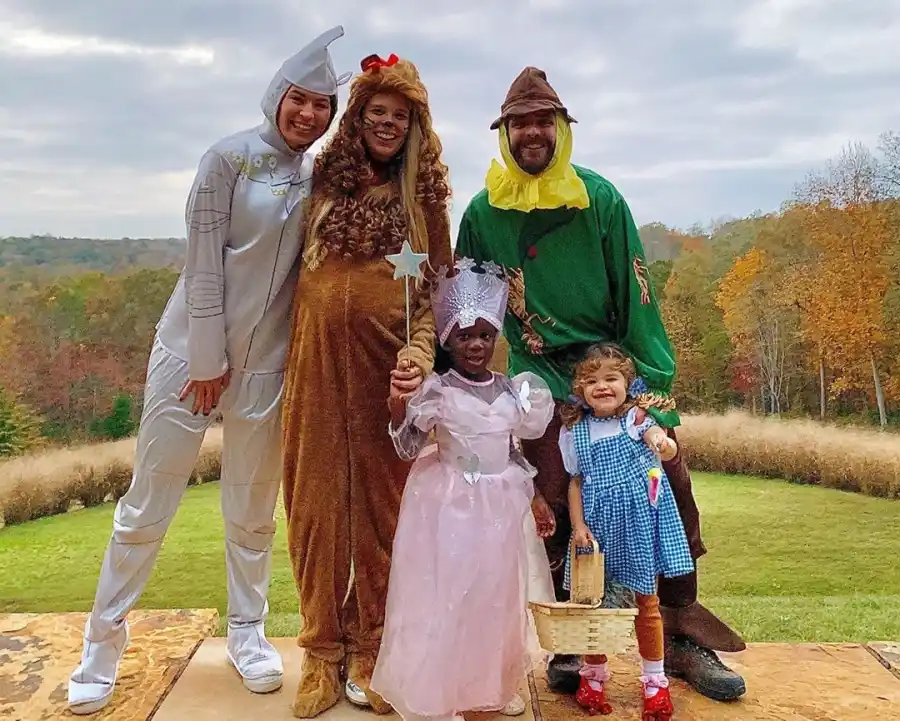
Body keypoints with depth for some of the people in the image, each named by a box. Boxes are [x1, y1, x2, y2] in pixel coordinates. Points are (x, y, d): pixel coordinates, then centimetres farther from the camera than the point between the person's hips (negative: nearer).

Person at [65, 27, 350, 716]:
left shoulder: (319, 177, 5)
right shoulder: (230, 156, -7)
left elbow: (314, 267, 8)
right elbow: (204, 261, -10)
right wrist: (208, 360, -11)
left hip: (268, 360, 4)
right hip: (195, 347, -3)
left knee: (254, 509, 12)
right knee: (148, 504, 4)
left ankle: (247, 632, 29)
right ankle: (103, 645, 21)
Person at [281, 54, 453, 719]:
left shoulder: (423, 195, 8)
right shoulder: (326, 182, 11)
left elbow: (437, 286, 4)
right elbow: (295, 269, 16)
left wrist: (420, 347, -14)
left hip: (387, 364, -1)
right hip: (319, 359, 1)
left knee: (381, 503, 4)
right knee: (318, 499, 3)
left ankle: (370, 652, 19)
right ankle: (323, 651, 16)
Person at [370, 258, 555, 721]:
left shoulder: (513, 390, 2)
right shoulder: (436, 391, -11)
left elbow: (518, 450, 12)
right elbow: (407, 449, -11)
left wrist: (536, 500, 10)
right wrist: (398, 406, -25)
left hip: (499, 507, 5)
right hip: (450, 507, -4)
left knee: (495, 596, 15)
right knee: (444, 598, 3)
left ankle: (494, 683, 34)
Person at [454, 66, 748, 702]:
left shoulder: (600, 198, 0)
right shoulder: (483, 212, 3)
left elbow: (636, 297, -3)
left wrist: (658, 387, -8)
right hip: (539, 375, 0)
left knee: (670, 481, -7)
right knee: (555, 500, -8)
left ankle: (682, 640, 11)